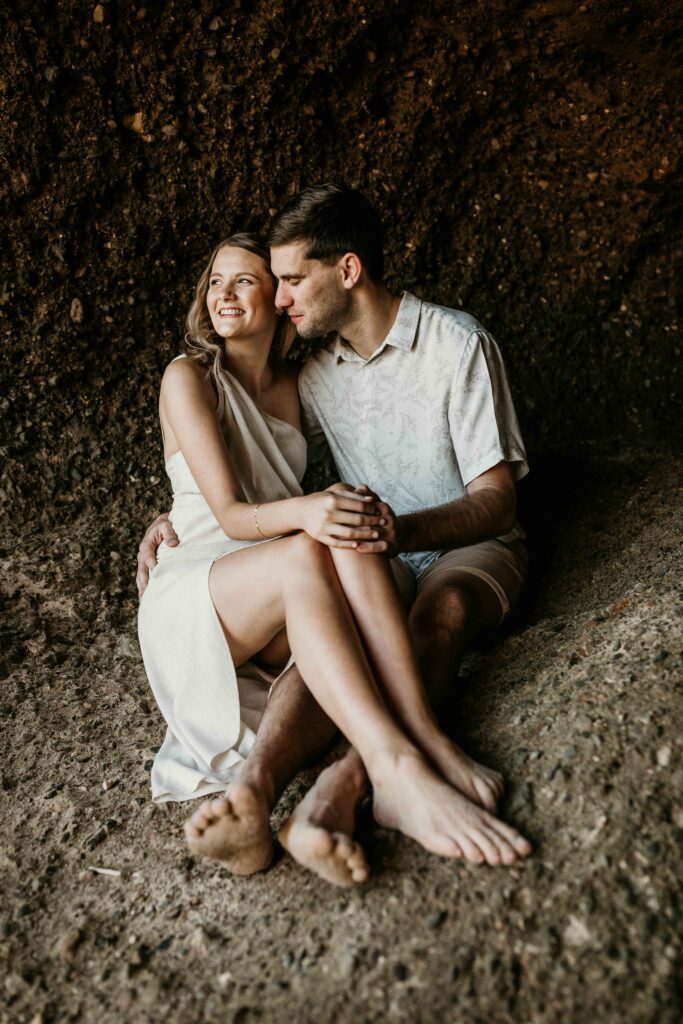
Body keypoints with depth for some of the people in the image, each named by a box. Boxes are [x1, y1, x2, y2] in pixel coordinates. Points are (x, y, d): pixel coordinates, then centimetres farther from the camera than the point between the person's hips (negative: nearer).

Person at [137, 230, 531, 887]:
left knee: (350, 539, -31)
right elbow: (229, 515, -13)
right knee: (306, 555, -36)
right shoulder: (189, 377, -2)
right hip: (192, 597, -4)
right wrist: (301, 513, -33)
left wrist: (349, 515, -1)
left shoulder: (291, 385, 14)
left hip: (282, 594, 4)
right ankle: (399, 770, -52)